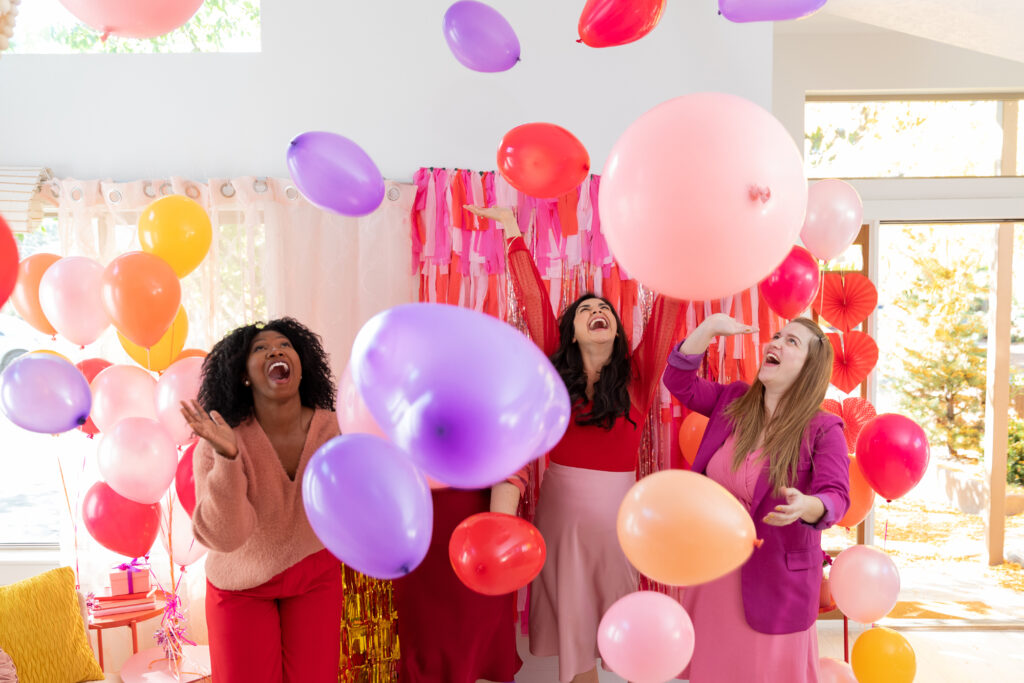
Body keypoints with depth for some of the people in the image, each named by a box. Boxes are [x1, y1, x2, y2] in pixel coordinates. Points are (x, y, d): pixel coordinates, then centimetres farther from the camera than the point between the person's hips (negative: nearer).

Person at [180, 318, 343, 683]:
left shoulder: (332, 427, -17)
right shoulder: (222, 440, -24)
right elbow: (224, 537, -30)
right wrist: (228, 458, -43)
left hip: (315, 576, 2)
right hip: (242, 585, -2)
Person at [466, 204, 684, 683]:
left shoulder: (638, 374, -2)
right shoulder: (556, 370, 0)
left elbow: (670, 301, -6)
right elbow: (532, 297, 1)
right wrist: (511, 228, 4)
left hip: (617, 509, 0)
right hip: (559, 504, 1)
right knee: (572, 630, 12)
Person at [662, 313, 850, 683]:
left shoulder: (823, 429, -12)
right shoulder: (733, 400, 2)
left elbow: (836, 497, -19)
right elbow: (679, 381, 2)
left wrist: (806, 506, -42)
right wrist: (708, 327, -9)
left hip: (774, 580, -4)